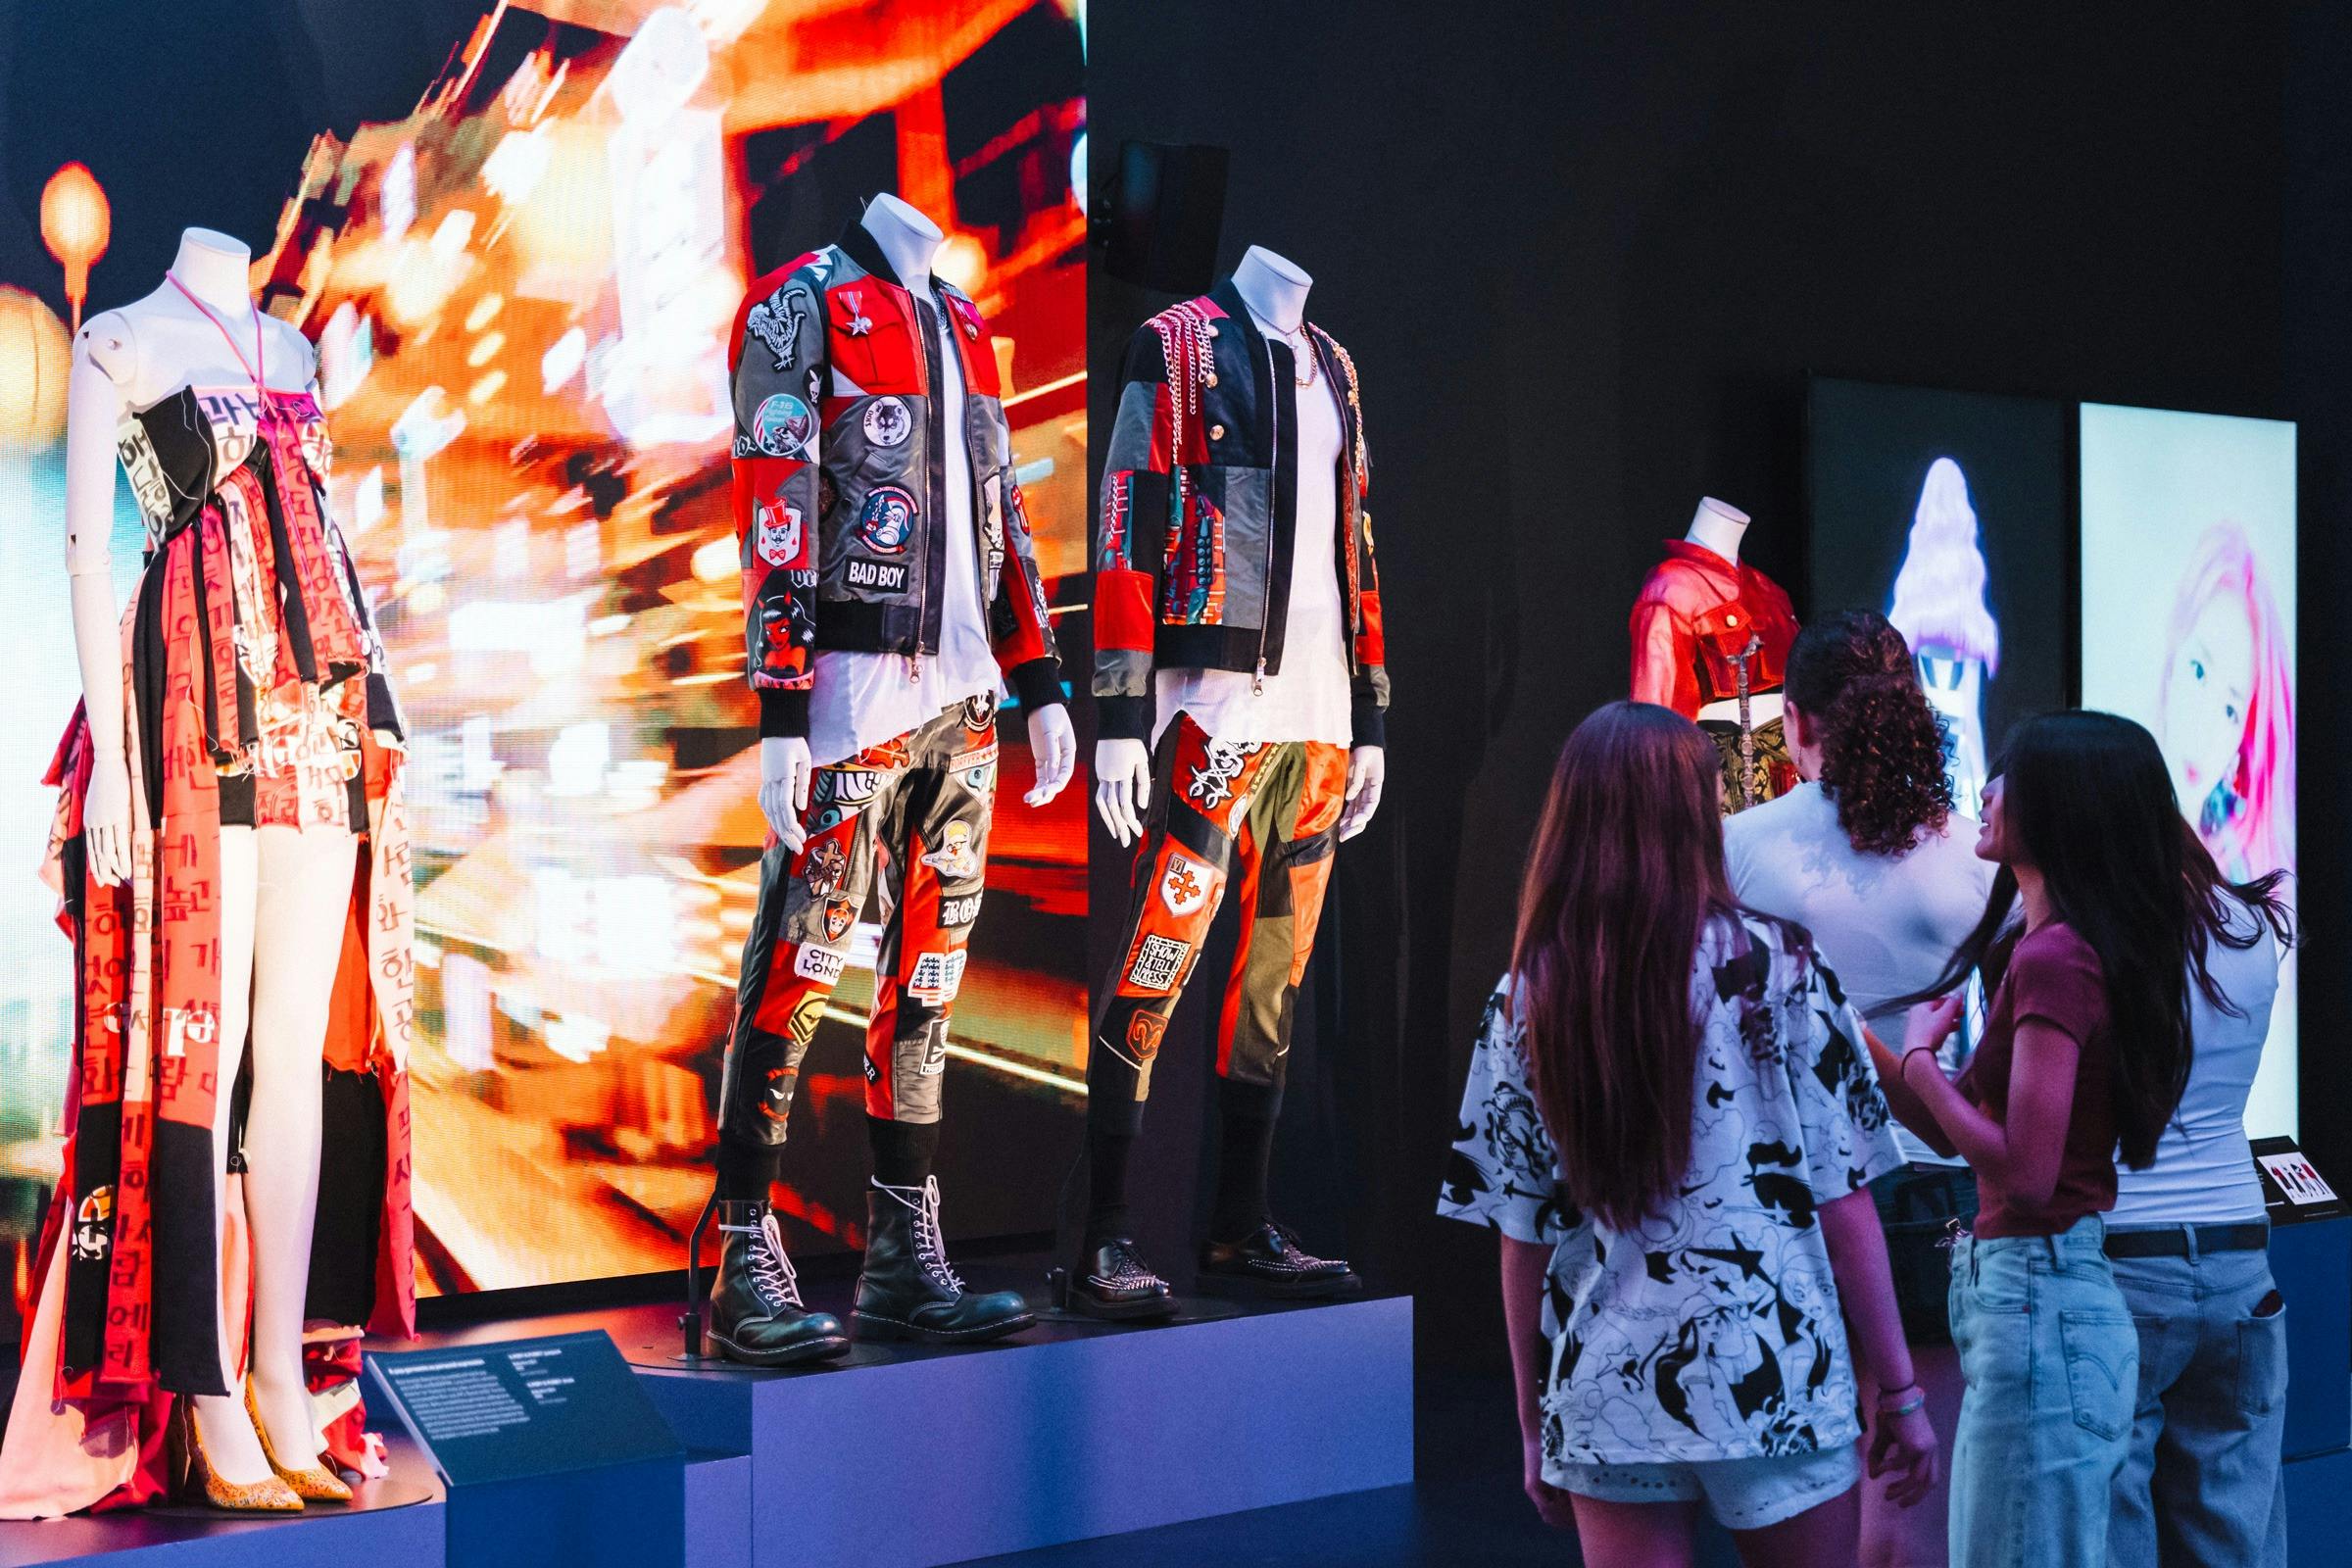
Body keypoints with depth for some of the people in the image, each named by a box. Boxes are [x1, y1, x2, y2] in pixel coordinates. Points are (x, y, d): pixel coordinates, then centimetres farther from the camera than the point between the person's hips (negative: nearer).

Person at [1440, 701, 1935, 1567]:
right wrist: (1899, 1391, 2)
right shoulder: (1775, 965, -6)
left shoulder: (1525, 998, 1)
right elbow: (1842, 1197, -5)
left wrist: (1534, 1423, 13)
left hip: (1607, 1397, 2)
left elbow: (1521, 1234, 4)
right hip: (1772, 1382, -2)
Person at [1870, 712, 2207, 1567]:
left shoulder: (2053, 959, -18)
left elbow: (2022, 1169, -22)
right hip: (2039, 1294, 10)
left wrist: (1920, 1058, -10)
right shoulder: (2043, 945, 13)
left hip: (2036, 1302, -10)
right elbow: (1955, 1132, 16)